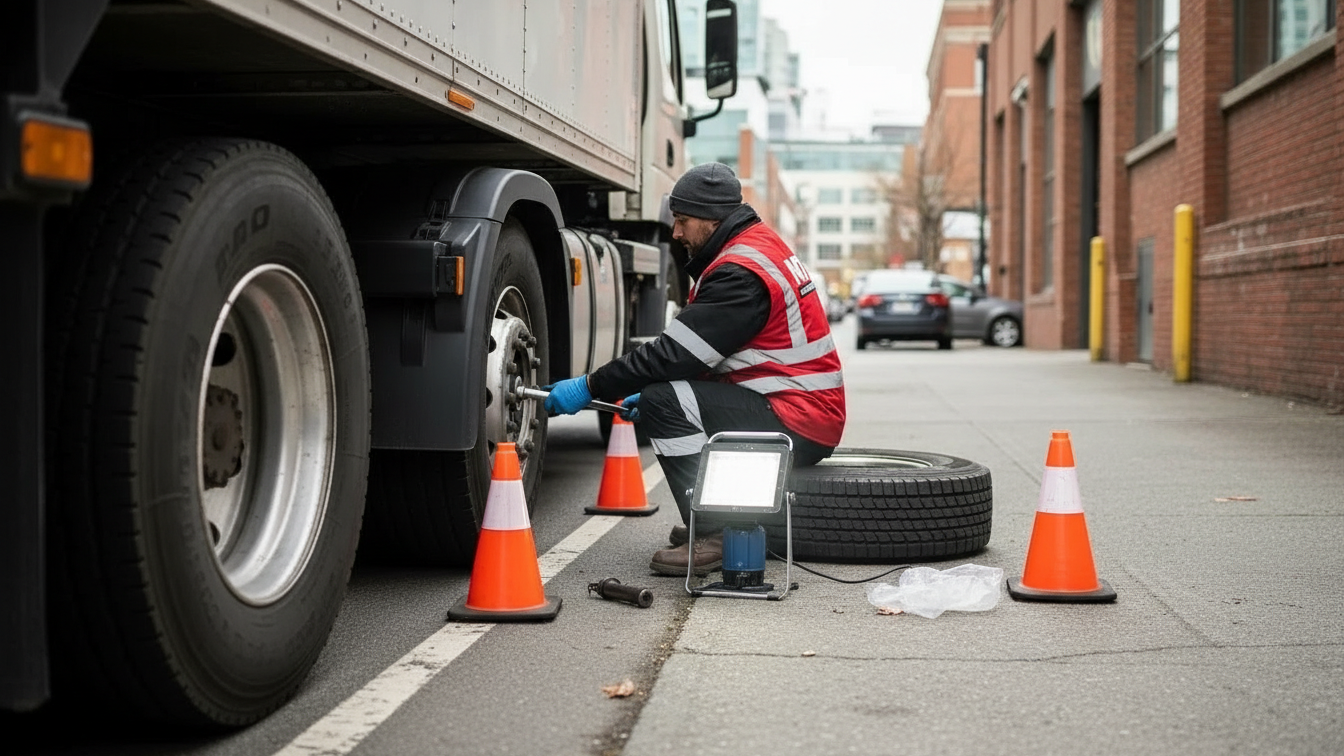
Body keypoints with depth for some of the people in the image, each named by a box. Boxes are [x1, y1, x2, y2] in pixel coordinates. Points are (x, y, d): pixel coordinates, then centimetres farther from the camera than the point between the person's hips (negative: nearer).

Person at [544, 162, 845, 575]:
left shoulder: (741, 273, -18)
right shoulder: (759, 244, 15)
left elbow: (674, 353, -21)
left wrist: (590, 387, -14)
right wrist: (649, 390, 11)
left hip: (798, 424, -11)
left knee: (662, 402, -19)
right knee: (664, 394, 16)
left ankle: (716, 536, -18)